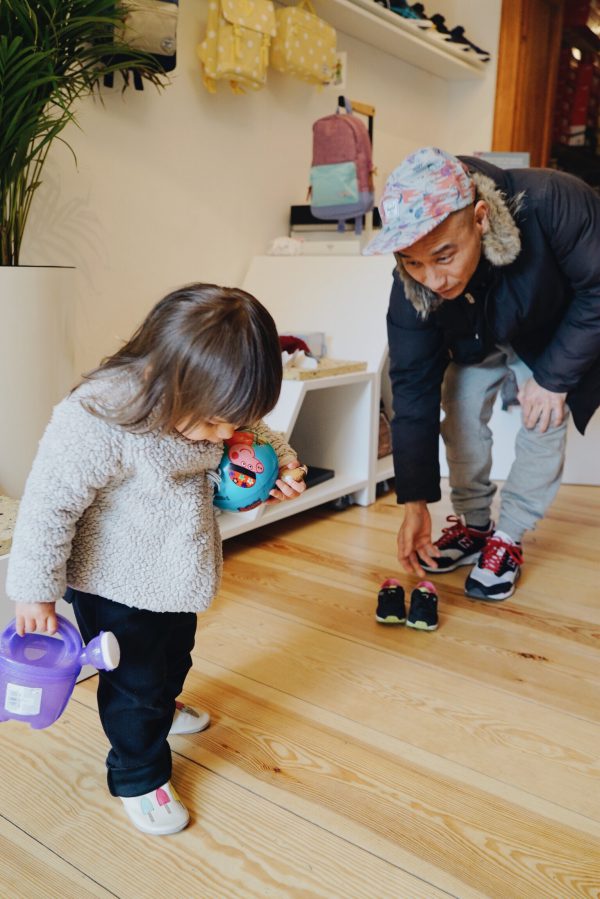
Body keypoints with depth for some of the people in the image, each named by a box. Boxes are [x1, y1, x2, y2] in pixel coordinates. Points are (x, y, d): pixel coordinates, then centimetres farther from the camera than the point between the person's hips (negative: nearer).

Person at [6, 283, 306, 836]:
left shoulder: (204, 403, -14)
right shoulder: (98, 422, -37)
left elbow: (254, 430, 8)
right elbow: (48, 506, -28)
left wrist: (279, 461, -11)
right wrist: (35, 589, -19)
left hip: (176, 576, 8)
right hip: (115, 586, -7)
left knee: (176, 652, 31)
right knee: (133, 681, 11)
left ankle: (163, 709, 63)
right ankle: (139, 778, 38)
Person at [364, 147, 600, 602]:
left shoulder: (551, 203, -44)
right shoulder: (412, 285, -33)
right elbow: (414, 388, -27)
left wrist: (554, 376, -29)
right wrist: (415, 504, -26)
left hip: (557, 332, -2)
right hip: (476, 340, 2)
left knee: (543, 421, -13)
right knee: (460, 412, -7)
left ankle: (508, 539, 2)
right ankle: (472, 525, 13)